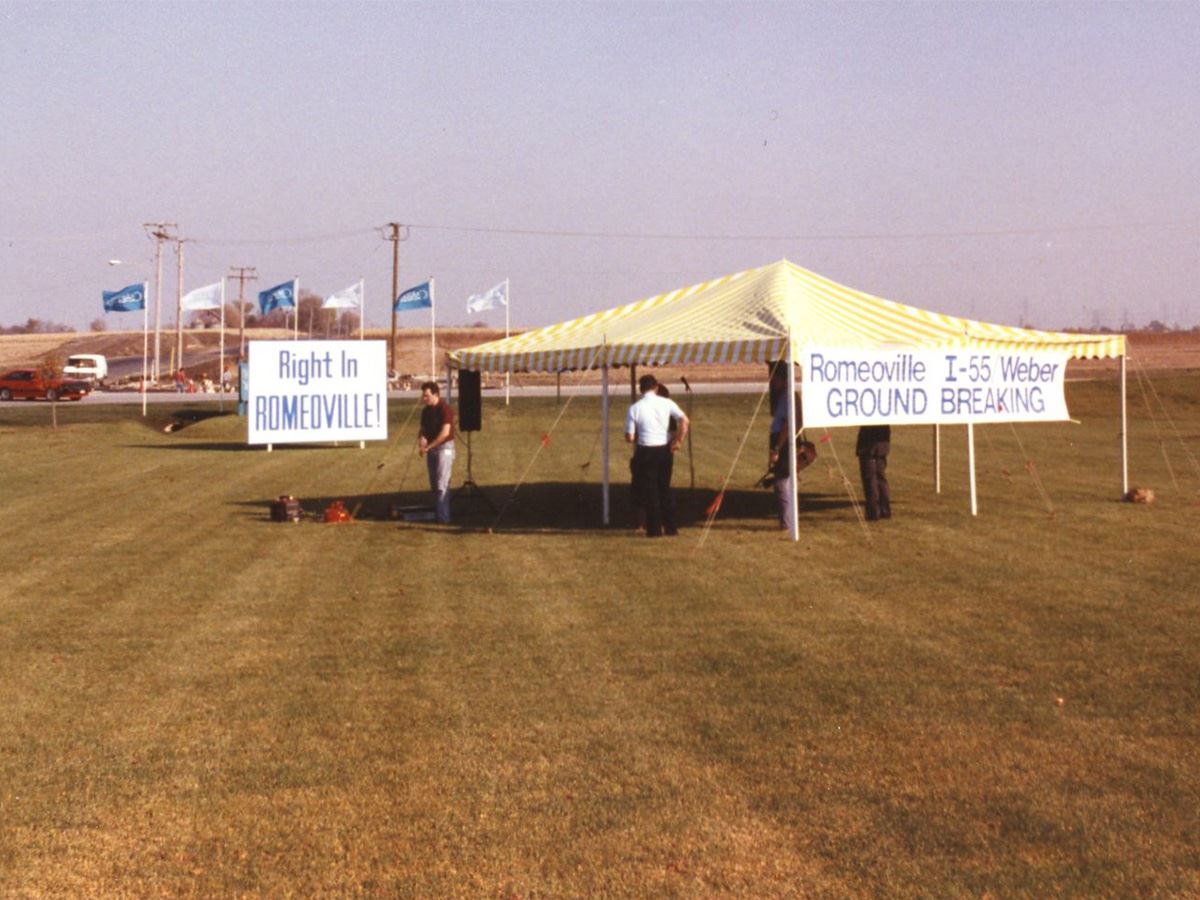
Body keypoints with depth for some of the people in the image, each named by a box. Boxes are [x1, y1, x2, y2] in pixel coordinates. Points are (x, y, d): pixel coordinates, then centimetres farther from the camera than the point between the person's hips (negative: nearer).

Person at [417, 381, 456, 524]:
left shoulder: (445, 409, -13)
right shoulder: (426, 411, 10)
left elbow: (445, 432, -19)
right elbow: (423, 429, 14)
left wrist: (429, 446, -19)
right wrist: (421, 438, -10)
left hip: (444, 448, -8)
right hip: (431, 449, 8)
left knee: (441, 484, -13)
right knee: (434, 485, 9)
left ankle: (444, 517, -14)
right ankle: (437, 514, 16)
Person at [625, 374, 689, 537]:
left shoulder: (634, 409, -7)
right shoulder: (667, 403, -3)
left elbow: (630, 437, -6)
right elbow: (684, 421, -13)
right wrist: (679, 441, -4)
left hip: (646, 452, -3)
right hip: (665, 450, 3)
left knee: (650, 491, 6)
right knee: (665, 489, 15)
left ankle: (655, 529, 7)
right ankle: (670, 527, 16)